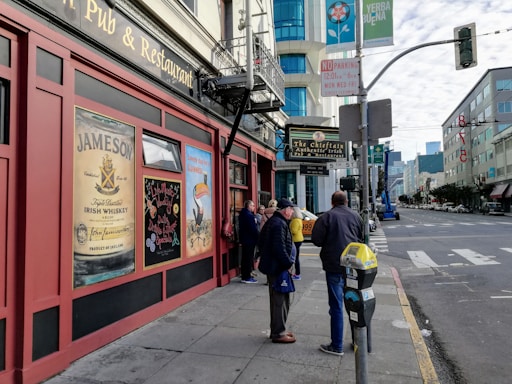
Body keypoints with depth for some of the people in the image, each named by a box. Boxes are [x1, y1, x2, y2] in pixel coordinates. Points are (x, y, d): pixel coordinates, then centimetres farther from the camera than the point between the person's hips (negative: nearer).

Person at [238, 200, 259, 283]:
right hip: (250, 240, -10)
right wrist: (259, 238, -12)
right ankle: (247, 277, 3)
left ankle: (244, 276, 23)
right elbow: (253, 229, -21)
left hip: (244, 239, 10)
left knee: (245, 258, 15)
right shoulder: (249, 215, -20)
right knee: (249, 258, -3)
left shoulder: (243, 214, 12)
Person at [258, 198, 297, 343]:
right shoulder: (280, 224, -20)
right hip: (278, 267, -11)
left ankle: (277, 330, 30)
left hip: (272, 266, 11)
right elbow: (279, 248, -26)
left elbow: (261, 242, 19)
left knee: (277, 299, 19)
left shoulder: (272, 221, 13)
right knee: (280, 300, 0)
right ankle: (278, 333, 10)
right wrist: (289, 263, -16)